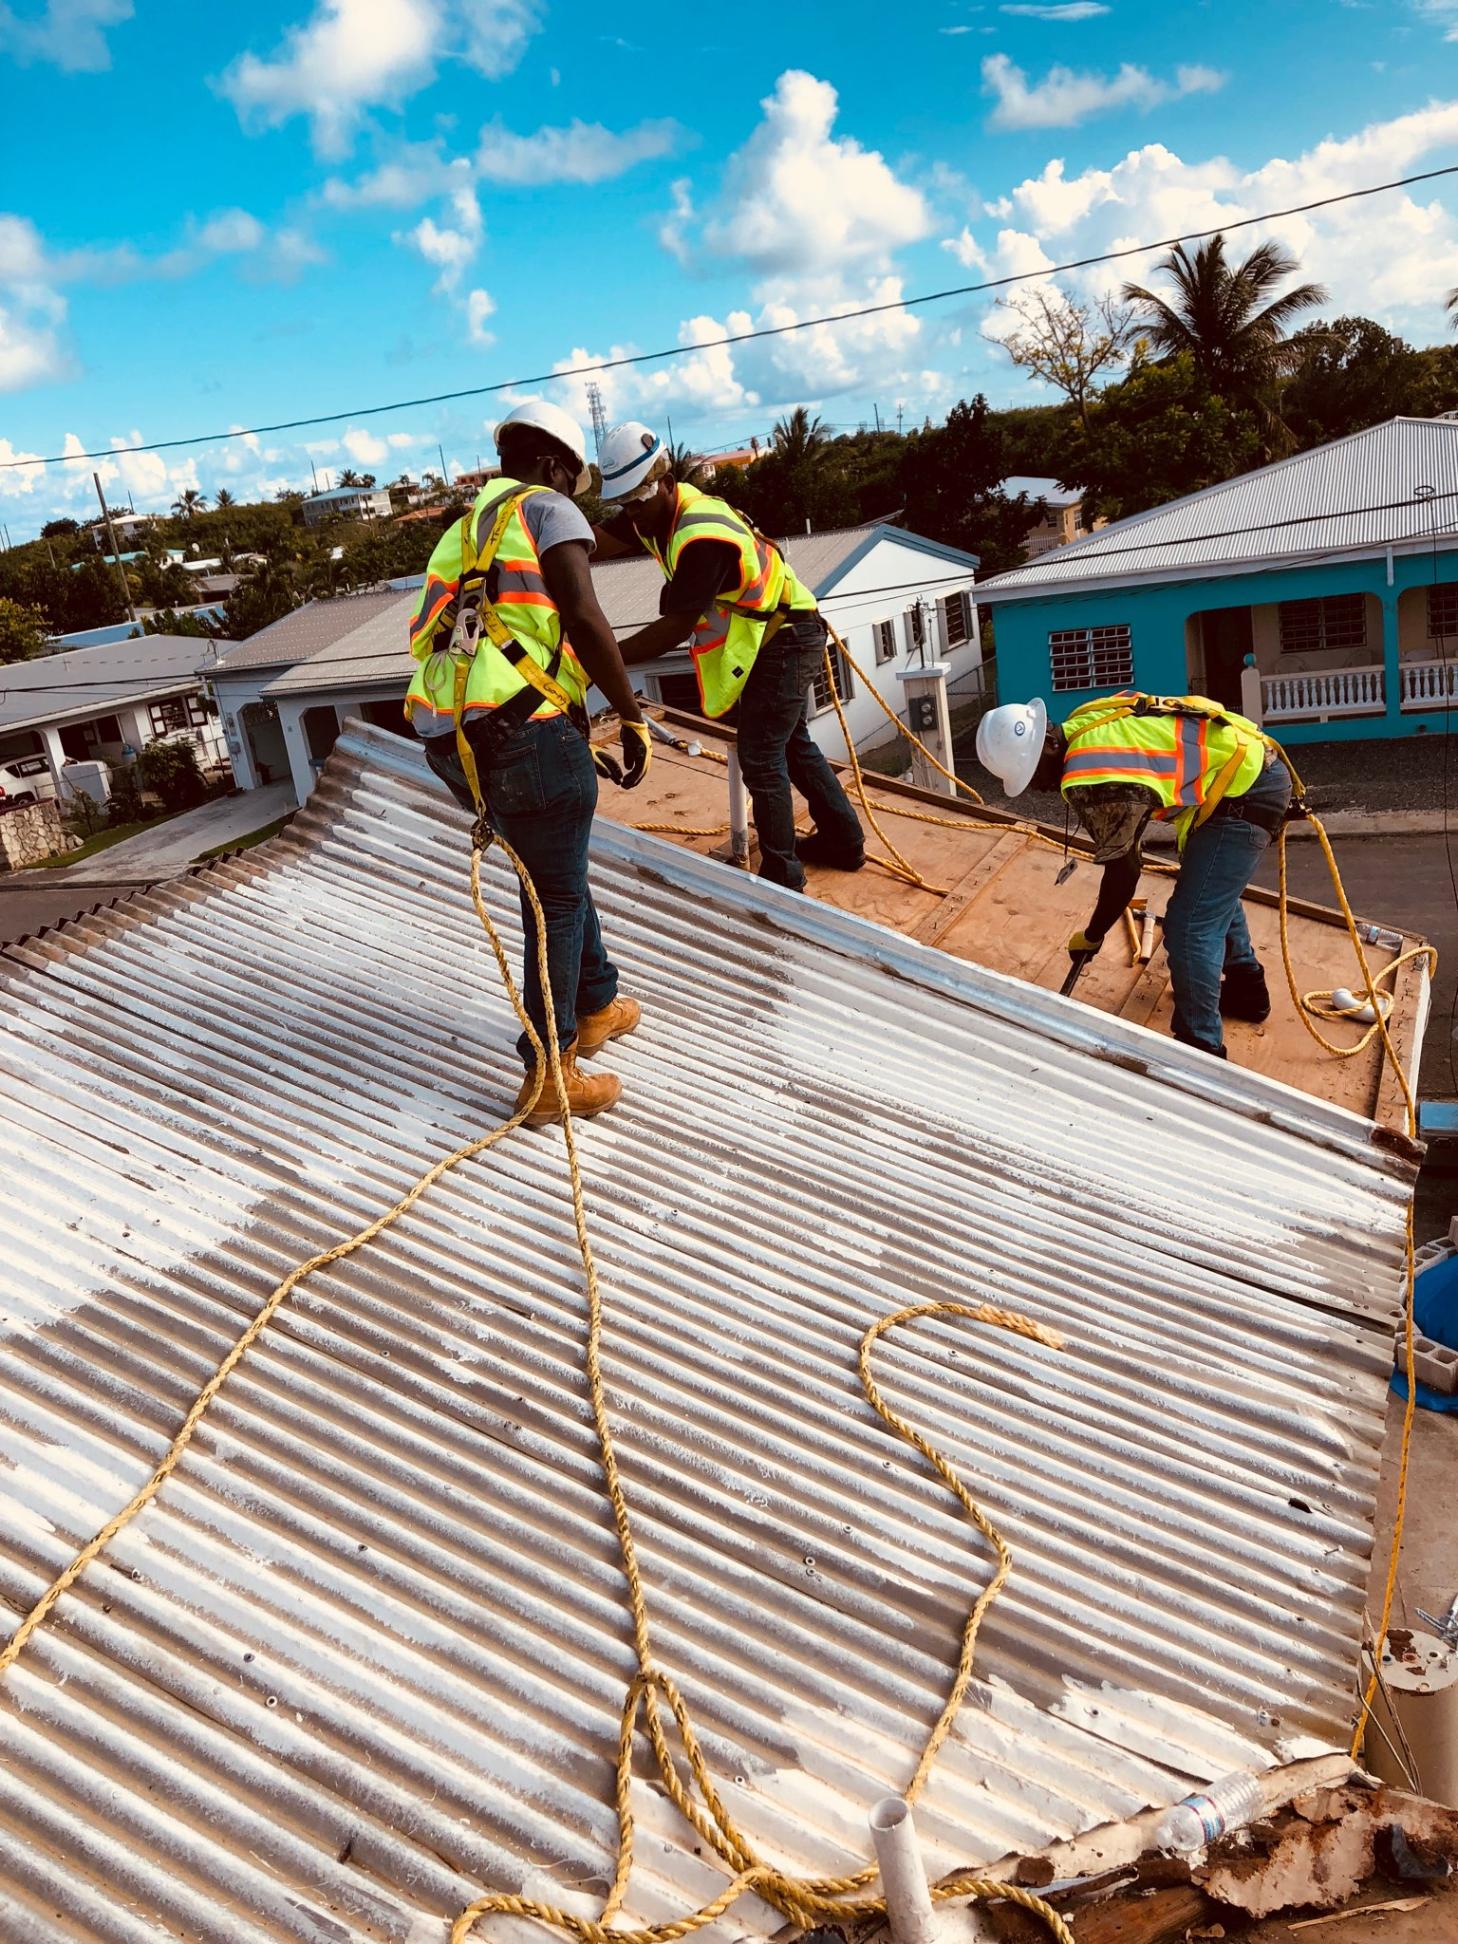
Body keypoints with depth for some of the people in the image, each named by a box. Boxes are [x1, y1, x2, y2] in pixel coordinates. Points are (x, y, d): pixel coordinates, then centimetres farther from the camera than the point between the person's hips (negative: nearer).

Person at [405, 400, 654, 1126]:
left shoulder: (466, 531, 29)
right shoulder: (548, 509, 4)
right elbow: (584, 620, -13)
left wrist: (570, 744, 33)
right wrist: (632, 717, -5)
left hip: (450, 740, 8)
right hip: (525, 730, -8)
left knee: (557, 873, 26)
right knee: (556, 898, 4)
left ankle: (595, 1005, 40)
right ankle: (548, 1078, 10)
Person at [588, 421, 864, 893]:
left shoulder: (702, 536, -31)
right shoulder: (654, 510, -2)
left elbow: (675, 627, -30)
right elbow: (591, 543, -8)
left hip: (784, 639, -10)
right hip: (776, 637, 10)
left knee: (761, 757, -7)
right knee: (792, 743, 19)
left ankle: (782, 875, 2)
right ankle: (844, 840, 31)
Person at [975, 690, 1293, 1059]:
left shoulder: (1090, 781, -25)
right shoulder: (1084, 724, 2)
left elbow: (1122, 870, -14)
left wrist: (1091, 935, 0)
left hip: (1243, 792, -10)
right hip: (1256, 766, 11)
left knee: (1189, 930, -9)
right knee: (1212, 890, 30)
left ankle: (1201, 1052, 4)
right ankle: (1246, 990, 48)